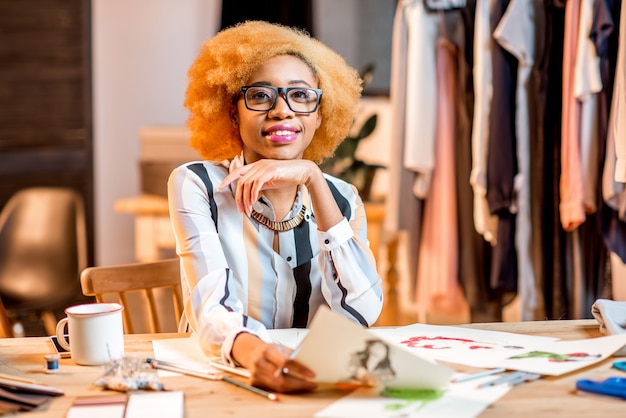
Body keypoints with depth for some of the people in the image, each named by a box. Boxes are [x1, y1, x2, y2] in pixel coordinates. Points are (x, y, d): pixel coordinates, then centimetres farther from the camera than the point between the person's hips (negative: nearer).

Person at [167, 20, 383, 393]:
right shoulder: (197, 185, -3)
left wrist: (313, 180, -14)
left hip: (321, 384, 2)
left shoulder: (343, 198, 6)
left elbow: (362, 312, -10)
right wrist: (250, 350, -40)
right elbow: (212, 309, -17)